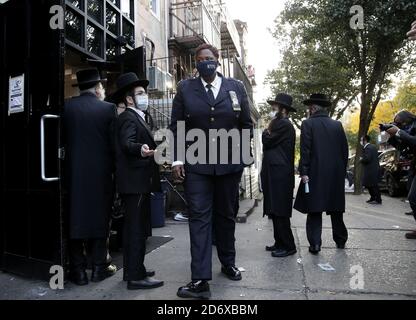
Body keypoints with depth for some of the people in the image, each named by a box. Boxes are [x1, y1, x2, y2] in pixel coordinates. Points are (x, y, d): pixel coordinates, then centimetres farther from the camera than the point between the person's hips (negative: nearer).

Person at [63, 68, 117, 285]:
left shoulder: (67, 107, 0)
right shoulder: (107, 108, -5)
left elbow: (62, 138, 2)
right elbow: (113, 142, -5)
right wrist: (114, 169, 7)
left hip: (74, 173, 2)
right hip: (100, 172, -1)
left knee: (75, 218, 9)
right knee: (99, 217, 9)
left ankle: (78, 271, 14)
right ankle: (99, 267, 15)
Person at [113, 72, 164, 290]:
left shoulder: (137, 118, 19)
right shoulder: (128, 118, -11)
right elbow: (127, 143, -29)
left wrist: (153, 153, 42)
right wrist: (140, 149, -48)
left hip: (137, 182, 11)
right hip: (135, 182, -11)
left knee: (134, 228, 16)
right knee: (137, 229, -7)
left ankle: (132, 270, 27)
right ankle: (135, 277, 0)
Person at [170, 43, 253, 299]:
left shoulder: (236, 87, 7)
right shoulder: (185, 88, 4)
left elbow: (247, 124, 10)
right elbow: (177, 127, 2)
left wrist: (241, 152, 2)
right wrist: (177, 159, -6)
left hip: (230, 163, 2)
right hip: (196, 164, -1)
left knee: (226, 215, 14)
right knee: (199, 217, -5)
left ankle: (228, 263, 33)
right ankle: (200, 280, -2)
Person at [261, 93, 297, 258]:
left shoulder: (283, 124, -10)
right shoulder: (282, 124, 20)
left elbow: (267, 141, -12)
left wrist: (268, 128, 0)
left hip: (279, 174, -10)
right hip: (276, 173, 10)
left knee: (279, 211, -7)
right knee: (276, 211, 12)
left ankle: (288, 246, 1)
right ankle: (280, 243, 20)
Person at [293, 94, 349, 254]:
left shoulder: (308, 124, -6)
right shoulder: (337, 125, 7)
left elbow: (305, 150, -13)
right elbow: (345, 150, 9)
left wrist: (303, 172, -11)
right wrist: (342, 170, 16)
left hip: (315, 174, -4)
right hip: (336, 174, 5)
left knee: (314, 210, 2)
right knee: (336, 208, 17)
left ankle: (315, 244, 0)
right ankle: (340, 240, 29)